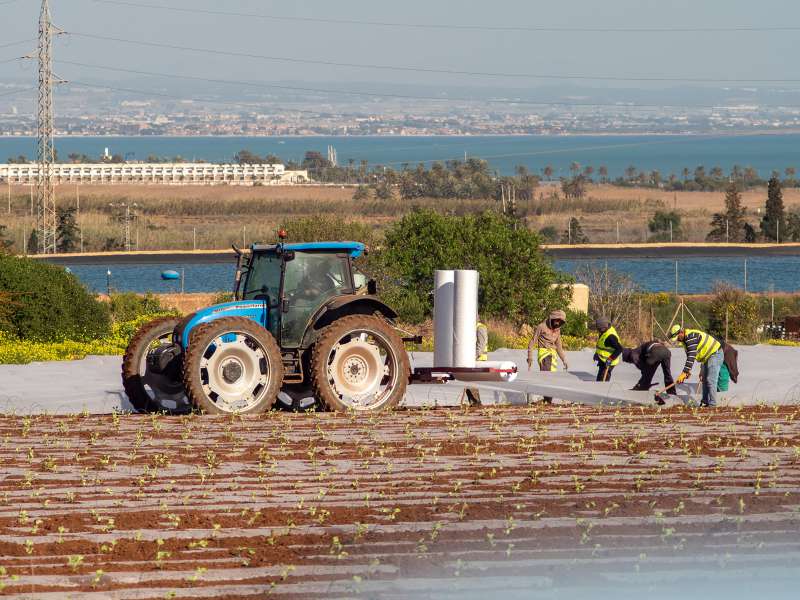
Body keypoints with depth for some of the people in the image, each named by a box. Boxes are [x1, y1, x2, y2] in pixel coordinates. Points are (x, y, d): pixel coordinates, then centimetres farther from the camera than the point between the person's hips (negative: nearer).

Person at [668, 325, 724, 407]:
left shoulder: (691, 337, -26)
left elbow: (691, 356, -31)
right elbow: (689, 356, 15)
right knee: (705, 380, 16)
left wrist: (684, 373, -32)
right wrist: (688, 371, 6)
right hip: (707, 357, 11)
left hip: (715, 354, -11)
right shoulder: (685, 339, 7)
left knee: (710, 380, -16)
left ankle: (712, 403, -17)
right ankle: (705, 401, 22)